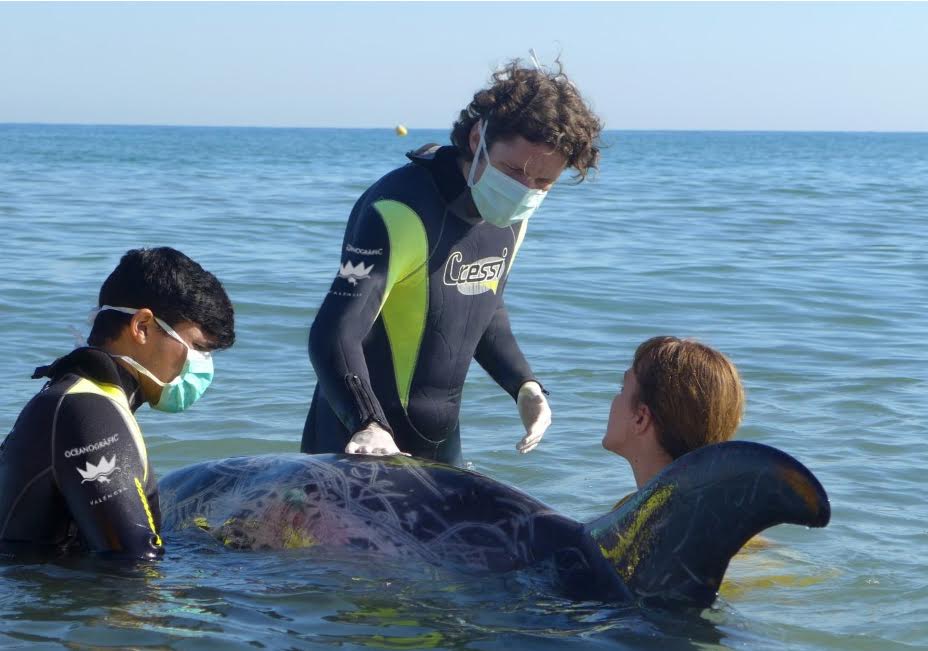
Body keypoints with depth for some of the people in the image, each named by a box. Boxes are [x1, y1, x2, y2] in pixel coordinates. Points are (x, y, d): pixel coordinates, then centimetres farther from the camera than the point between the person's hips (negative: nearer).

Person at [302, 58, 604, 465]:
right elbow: (334, 335, -31)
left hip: (440, 446, 8)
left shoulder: (511, 218, 3)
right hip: (360, 447, -8)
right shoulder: (401, 213, -23)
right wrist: (368, 426, -46)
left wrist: (524, 385, 3)